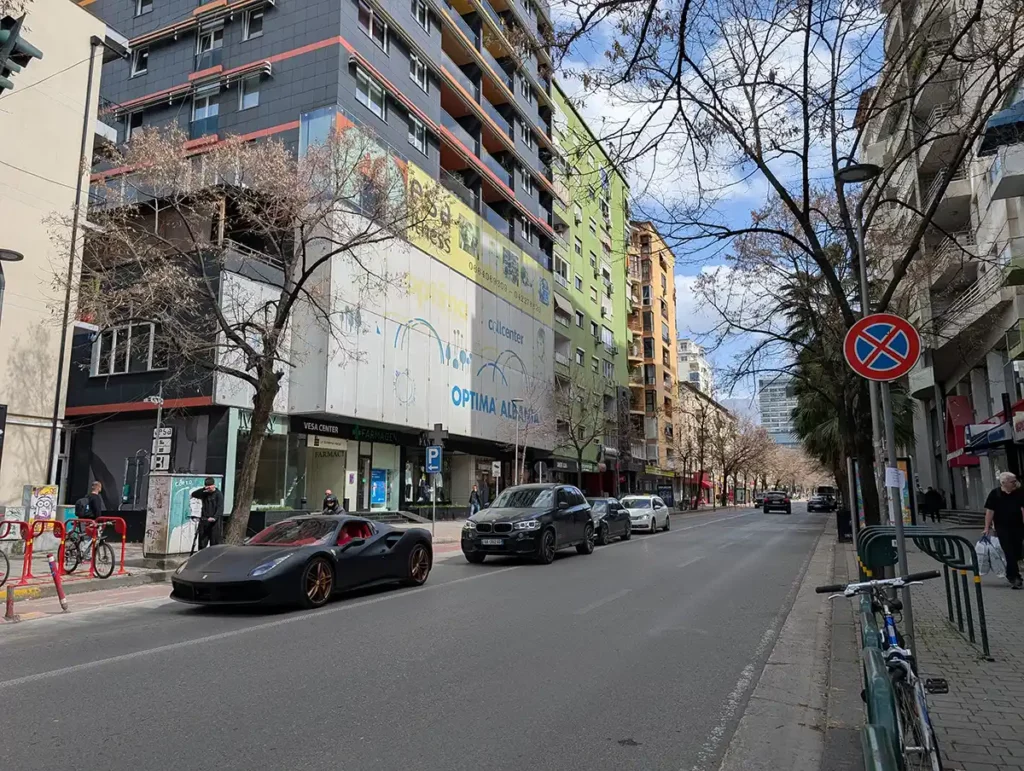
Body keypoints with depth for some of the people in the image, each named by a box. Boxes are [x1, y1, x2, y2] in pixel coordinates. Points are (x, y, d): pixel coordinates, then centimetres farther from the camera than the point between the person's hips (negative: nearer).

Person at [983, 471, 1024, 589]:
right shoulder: (994, 494, -6)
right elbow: (990, 511, -5)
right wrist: (987, 528, -8)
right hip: (1002, 528, -3)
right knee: (1009, 553, -5)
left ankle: (1010, 574, 28)